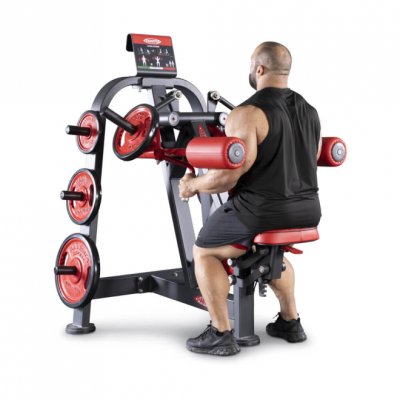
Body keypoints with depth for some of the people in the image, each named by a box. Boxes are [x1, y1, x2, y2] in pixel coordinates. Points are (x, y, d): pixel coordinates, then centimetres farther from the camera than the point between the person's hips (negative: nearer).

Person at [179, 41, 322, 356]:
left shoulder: (247, 114, -15)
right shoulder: (310, 111, 10)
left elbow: (228, 177, -18)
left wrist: (193, 184, 0)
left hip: (262, 212, -7)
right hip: (307, 210, 8)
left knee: (204, 251, 15)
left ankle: (220, 334, 12)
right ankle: (290, 321, 34)